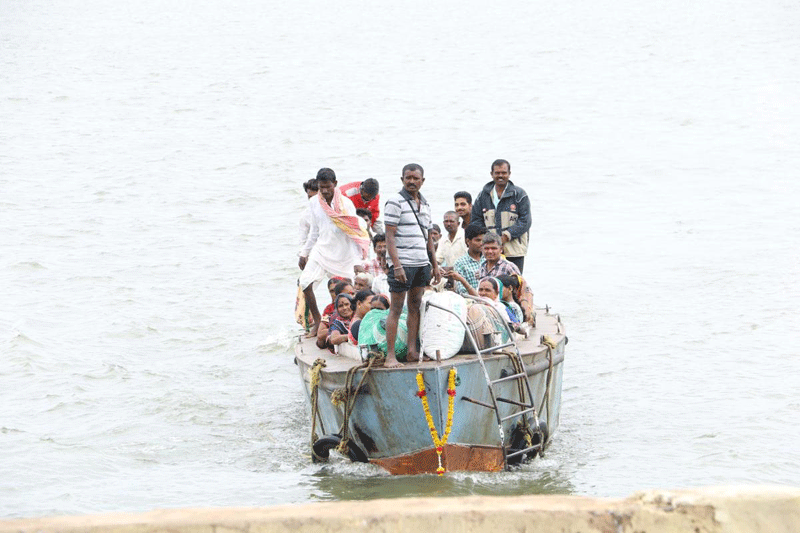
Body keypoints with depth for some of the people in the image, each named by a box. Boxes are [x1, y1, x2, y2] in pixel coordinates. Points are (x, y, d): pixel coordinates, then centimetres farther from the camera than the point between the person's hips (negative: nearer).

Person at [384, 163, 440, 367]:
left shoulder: (425, 205, 16)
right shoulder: (395, 201, -6)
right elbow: (390, 236, -11)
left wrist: (435, 264, 19)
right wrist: (397, 265, -19)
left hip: (422, 264, 7)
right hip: (402, 263, -7)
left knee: (416, 306, 8)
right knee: (396, 308, -6)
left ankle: (412, 351, 12)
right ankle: (390, 356, -6)